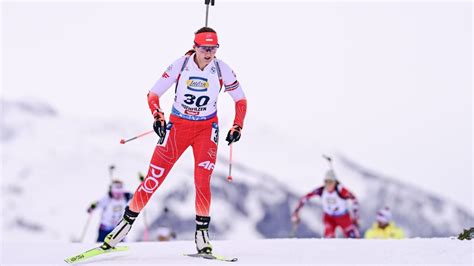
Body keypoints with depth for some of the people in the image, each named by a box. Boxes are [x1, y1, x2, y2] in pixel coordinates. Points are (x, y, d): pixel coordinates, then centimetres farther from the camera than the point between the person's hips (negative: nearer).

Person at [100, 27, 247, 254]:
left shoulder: (222, 70, -10)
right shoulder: (180, 65, -13)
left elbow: (240, 100, 2)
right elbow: (153, 94, -9)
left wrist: (237, 127, -9)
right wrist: (158, 117, -26)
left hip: (207, 129, 0)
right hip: (177, 125, 0)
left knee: (202, 181, -17)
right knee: (154, 178, -5)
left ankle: (202, 232, -1)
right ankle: (127, 221, 12)